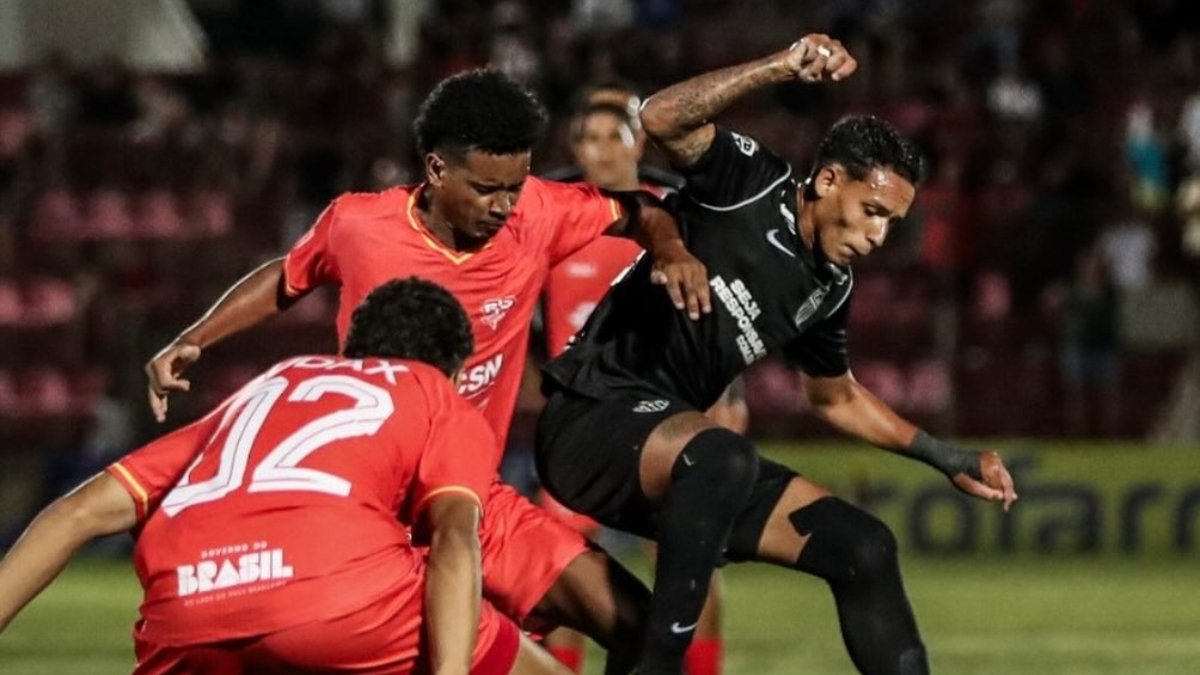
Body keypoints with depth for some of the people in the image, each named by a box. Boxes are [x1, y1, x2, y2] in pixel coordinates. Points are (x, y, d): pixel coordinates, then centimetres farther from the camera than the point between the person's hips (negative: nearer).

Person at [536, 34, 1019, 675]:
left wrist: (948, 459, 25)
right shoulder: (750, 181, -8)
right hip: (592, 414, -8)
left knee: (864, 548, 2)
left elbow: (838, 399, 30)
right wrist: (782, 68, -34)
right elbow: (661, 118, -28)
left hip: (687, 464, 8)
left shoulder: (829, 289, 12)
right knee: (725, 457, -39)